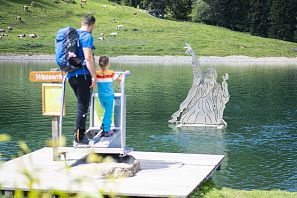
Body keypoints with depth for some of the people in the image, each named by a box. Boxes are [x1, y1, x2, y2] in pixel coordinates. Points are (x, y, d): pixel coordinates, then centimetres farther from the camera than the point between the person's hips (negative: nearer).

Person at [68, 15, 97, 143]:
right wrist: (94, 77, -17)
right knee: (83, 105, -2)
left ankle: (80, 132, 20)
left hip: (71, 75, 8)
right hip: (83, 75, -8)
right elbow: (88, 58, -19)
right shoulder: (87, 36, -10)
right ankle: (78, 136, -2)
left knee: (82, 104, 19)